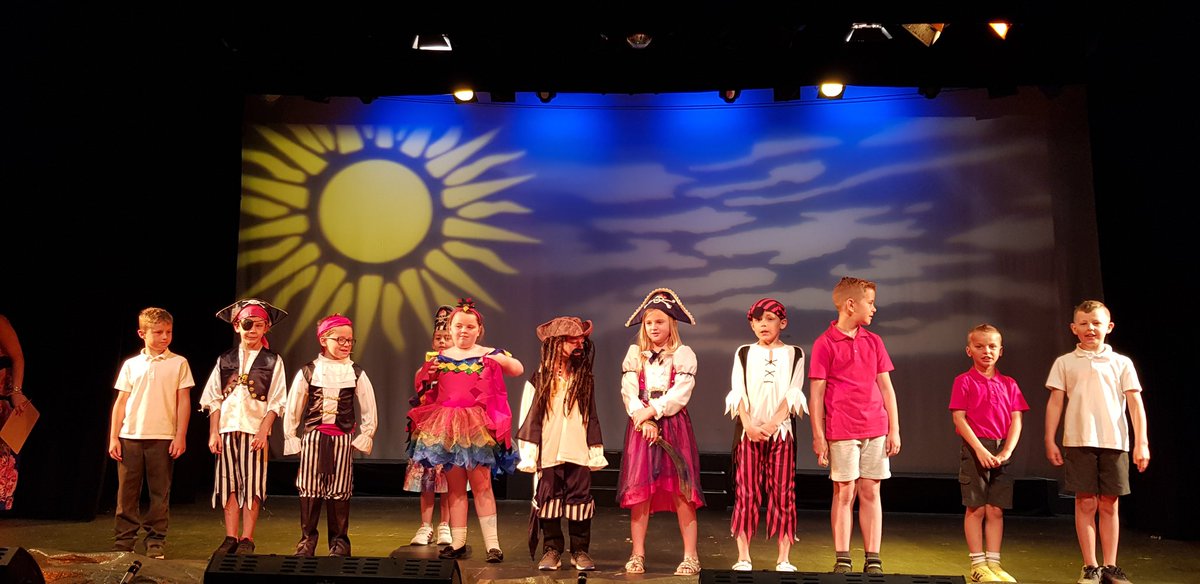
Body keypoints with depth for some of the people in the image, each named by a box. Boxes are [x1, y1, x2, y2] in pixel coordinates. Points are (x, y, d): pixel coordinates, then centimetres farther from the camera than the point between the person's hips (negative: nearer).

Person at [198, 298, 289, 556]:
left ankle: (247, 540, 4)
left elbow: (276, 402, -1)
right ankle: (231, 538, 11)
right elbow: (213, 399, 9)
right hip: (227, 428, 3)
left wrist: (264, 431, -12)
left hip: (255, 430, -2)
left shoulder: (273, 361, 4)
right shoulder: (225, 359, 11)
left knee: (252, 485, -2)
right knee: (229, 485, 4)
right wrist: (213, 432, 1)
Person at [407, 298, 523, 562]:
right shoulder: (440, 358, 11)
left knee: (481, 484, -3)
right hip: (447, 427, 3)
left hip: (479, 428, -3)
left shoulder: (490, 355, 2)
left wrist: (504, 360, -25)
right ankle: (457, 543, 16)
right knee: (455, 487, 9)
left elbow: (518, 369, -7)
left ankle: (492, 544, 2)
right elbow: (421, 385, 17)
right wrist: (426, 371, -3)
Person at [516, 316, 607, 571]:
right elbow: (530, 416, -1)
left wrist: (596, 450, 6)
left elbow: (592, 417, 10)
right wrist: (528, 452, -5)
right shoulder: (540, 379, 0)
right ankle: (551, 549, 16)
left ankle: (580, 550, 13)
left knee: (580, 498, 2)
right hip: (548, 452, -1)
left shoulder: (585, 379, 6)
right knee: (548, 499, 5)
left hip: (578, 452, 1)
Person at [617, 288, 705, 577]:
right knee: (639, 490, -1)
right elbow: (628, 392, 0)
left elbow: (681, 393, -9)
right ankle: (637, 555, 6)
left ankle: (690, 556, 0)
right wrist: (644, 421, -14)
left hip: (674, 426, -2)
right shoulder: (634, 354, 10)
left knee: (681, 490, -5)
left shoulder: (683, 354, 3)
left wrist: (652, 411, -16)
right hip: (641, 426, 2)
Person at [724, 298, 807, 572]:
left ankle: (783, 558, 7)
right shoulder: (744, 353, 10)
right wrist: (749, 425, -14)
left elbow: (793, 395, -4)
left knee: (782, 494, 0)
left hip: (781, 431, -1)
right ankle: (743, 557, 6)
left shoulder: (794, 354, 6)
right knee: (746, 493, 1)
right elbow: (738, 393, 0)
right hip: (748, 431, 1)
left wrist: (771, 424, -16)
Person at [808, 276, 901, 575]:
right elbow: (816, 393, -3)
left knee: (871, 493, 6)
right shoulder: (825, 343, -2)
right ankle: (842, 560, 10)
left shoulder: (874, 341, 11)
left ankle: (873, 559, 13)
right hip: (842, 432, -4)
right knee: (844, 494, 1)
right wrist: (818, 436, -6)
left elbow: (886, 387, 12)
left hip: (876, 430, 4)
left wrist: (894, 429, 7)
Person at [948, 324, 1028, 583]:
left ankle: (993, 562, 13)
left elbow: (1016, 420, 5)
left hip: (1001, 450, 4)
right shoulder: (964, 381, -1)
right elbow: (959, 418, -8)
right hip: (974, 448, -4)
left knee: (996, 510, 6)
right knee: (976, 508, 0)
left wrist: (1007, 451, -8)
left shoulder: (1008, 384, 11)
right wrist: (980, 449, -15)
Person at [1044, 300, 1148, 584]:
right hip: (1079, 442, -1)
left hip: (1114, 443, 1)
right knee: (1085, 503, 1)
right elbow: (1055, 403, 7)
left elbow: (1135, 404, 5)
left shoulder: (1122, 363, 8)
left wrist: (1141, 442, -3)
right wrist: (1050, 441, 3)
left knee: (1109, 505, 6)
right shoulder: (1065, 363, 7)